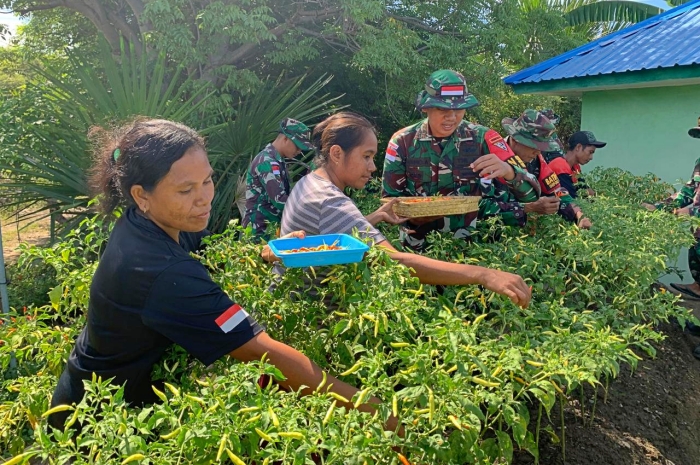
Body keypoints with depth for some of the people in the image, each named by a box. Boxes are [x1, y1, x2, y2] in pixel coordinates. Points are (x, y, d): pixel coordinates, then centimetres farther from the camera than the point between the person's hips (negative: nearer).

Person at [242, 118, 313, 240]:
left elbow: (285, 194, 17)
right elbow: (279, 199, -25)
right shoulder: (267, 161, -18)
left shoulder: (277, 160, 11)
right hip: (260, 229, -9)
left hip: (270, 226, 9)